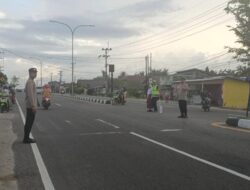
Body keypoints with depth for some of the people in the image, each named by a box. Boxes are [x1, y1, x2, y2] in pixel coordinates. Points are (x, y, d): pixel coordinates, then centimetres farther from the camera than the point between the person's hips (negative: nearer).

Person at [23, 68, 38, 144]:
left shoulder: (31, 81, 18)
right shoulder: (30, 82, -14)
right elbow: (30, 94, -21)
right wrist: (33, 106, -23)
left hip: (30, 106, 10)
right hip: (31, 106, -10)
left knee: (29, 122, 13)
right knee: (29, 123, -6)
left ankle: (26, 138, 19)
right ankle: (26, 139, -1)